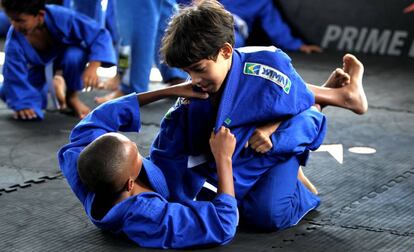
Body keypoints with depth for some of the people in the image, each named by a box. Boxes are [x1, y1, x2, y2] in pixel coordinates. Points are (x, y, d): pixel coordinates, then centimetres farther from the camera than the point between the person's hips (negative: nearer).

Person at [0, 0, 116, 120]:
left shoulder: (61, 17, -38)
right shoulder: (14, 40, -33)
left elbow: (100, 35, -35)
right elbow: (15, 75, -25)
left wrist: (92, 67, -46)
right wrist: (22, 104, -32)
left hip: (65, 55, -2)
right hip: (37, 67, 2)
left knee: (74, 56, -37)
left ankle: (72, 97, -7)